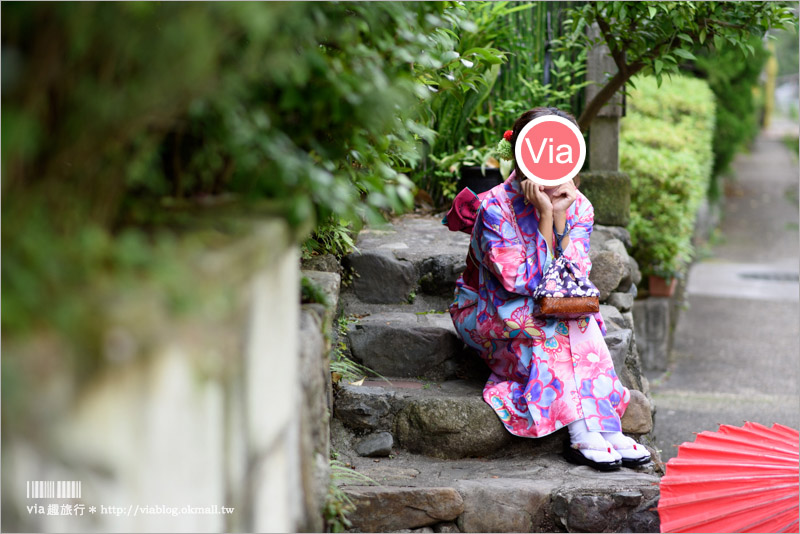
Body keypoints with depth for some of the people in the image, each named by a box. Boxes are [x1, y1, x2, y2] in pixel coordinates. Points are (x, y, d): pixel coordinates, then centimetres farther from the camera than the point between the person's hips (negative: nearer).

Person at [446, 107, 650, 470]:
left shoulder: (578, 207, -6)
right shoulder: (495, 208, -21)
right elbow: (526, 282, -26)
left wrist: (560, 216, -25)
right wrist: (545, 218, -29)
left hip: (550, 312, 4)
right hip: (489, 314, -4)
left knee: (582, 319, -28)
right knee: (558, 327, -31)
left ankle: (596, 433, -34)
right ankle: (586, 435, -36)